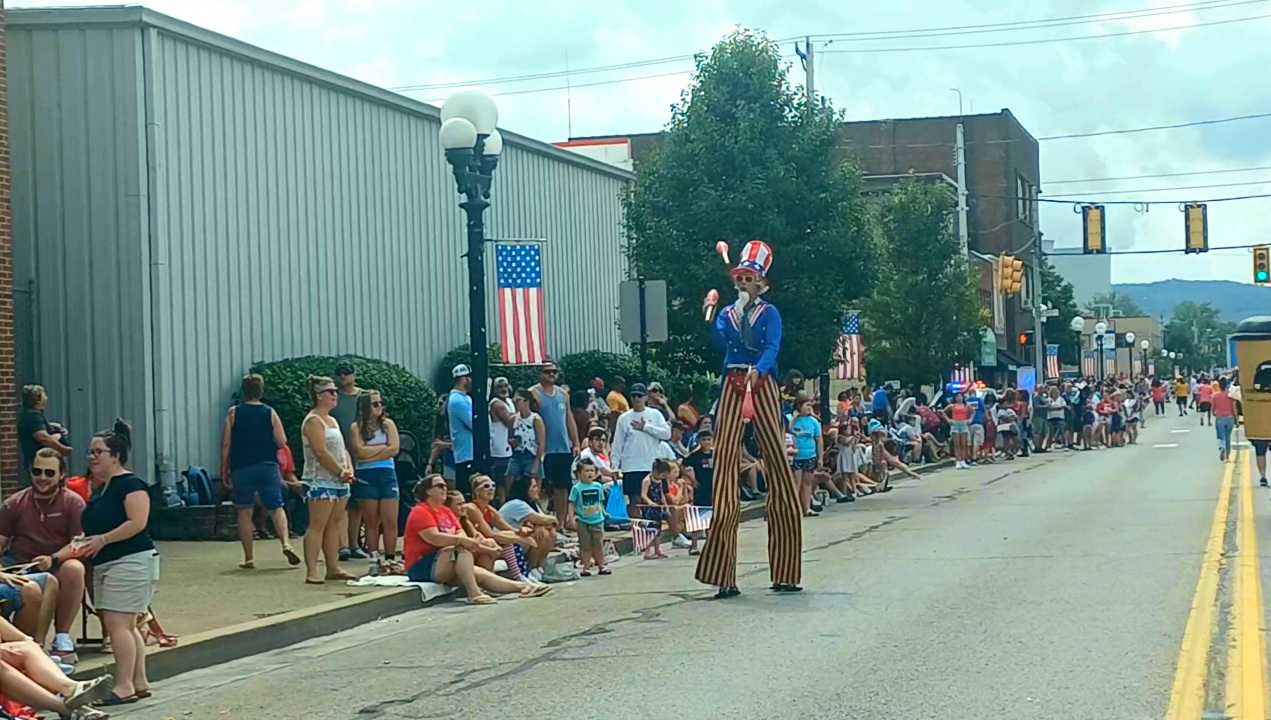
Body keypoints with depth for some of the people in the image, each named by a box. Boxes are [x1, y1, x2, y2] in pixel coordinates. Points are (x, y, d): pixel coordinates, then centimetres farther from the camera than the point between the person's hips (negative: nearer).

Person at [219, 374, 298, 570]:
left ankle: (249, 558, 5)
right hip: (268, 466, 1)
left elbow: (226, 444, -4)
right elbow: (282, 442, -3)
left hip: (241, 468, 0)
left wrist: (224, 470, 3)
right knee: (276, 508, 7)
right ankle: (286, 543, -14)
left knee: (245, 512, 6)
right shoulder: (270, 413, 0)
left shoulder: (233, 413, -1)